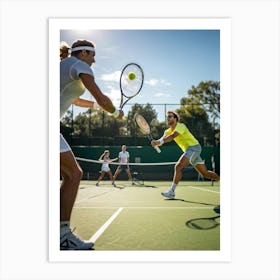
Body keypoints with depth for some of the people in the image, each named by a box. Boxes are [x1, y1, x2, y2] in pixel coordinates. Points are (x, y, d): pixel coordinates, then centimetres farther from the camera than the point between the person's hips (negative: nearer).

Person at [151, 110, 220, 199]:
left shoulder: (180, 126, -14)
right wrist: (156, 142, -30)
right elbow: (162, 140, -7)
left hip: (194, 147, -9)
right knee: (205, 173, 14)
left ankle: (171, 191, -20)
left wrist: (160, 141, -46)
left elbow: (172, 136, -34)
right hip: (189, 150, 9)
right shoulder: (168, 131, 11)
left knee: (178, 167, -21)